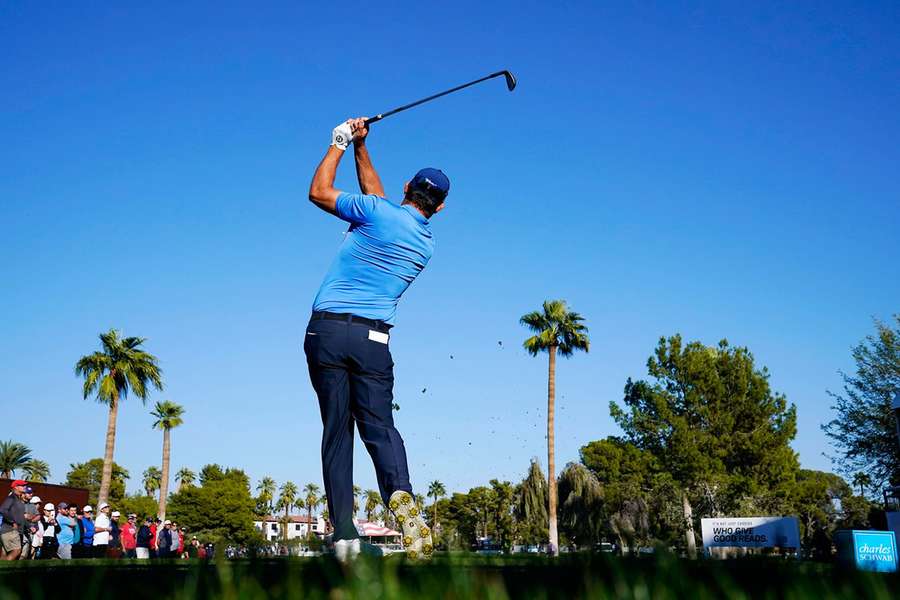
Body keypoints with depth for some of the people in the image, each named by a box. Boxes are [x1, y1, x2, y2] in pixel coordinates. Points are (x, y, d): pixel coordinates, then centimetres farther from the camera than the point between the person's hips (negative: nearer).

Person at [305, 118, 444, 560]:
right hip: (373, 338, 2)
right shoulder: (427, 243, 16)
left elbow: (318, 192, 8)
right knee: (379, 425, 3)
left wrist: (341, 143, 18)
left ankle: (343, 531, -1)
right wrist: (360, 148, 28)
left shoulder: (380, 213, -2)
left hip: (327, 329, -2)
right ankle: (399, 493, -28)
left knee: (336, 430, 2)